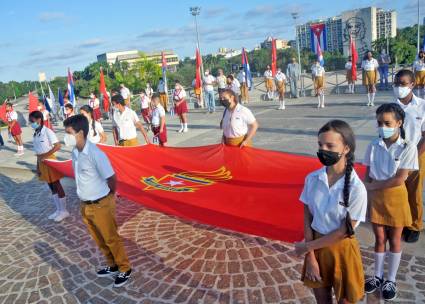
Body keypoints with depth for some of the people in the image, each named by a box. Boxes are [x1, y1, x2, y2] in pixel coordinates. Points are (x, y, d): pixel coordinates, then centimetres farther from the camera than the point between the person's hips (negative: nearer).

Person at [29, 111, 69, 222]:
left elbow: (58, 146, -20)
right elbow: (38, 153, 12)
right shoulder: (35, 134, 8)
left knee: (57, 186, 1)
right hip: (41, 162, 7)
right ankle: (58, 209, 25)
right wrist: (38, 166, 12)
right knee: (51, 187, 14)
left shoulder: (47, 132, -14)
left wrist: (46, 155, -20)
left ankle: (64, 211, 12)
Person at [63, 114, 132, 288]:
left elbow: (112, 178, -18)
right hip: (85, 205, 8)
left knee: (111, 238, 8)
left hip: (101, 205, -8)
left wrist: (109, 197, -1)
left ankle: (125, 269, 28)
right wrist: (85, 199, 13)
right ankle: (112, 266, 41)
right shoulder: (75, 152, -2)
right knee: (99, 240, 21)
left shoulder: (95, 154, -26)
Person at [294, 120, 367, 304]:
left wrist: (307, 246, -11)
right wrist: (310, 256, -6)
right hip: (316, 246, 3)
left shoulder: (356, 188, -22)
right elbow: (307, 219, -4)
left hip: (341, 250, -3)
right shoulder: (312, 179, -11)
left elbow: (344, 231, -16)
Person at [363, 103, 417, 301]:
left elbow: (399, 180, -17)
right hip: (375, 197, 2)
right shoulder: (373, 146, -3)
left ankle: (391, 280, 29)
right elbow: (368, 175, 0)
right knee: (380, 238, 14)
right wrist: (368, 190, -16)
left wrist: (373, 185, -15)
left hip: (395, 198, -2)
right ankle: (378, 276, 31)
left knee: (394, 240, 12)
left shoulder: (408, 148, -13)